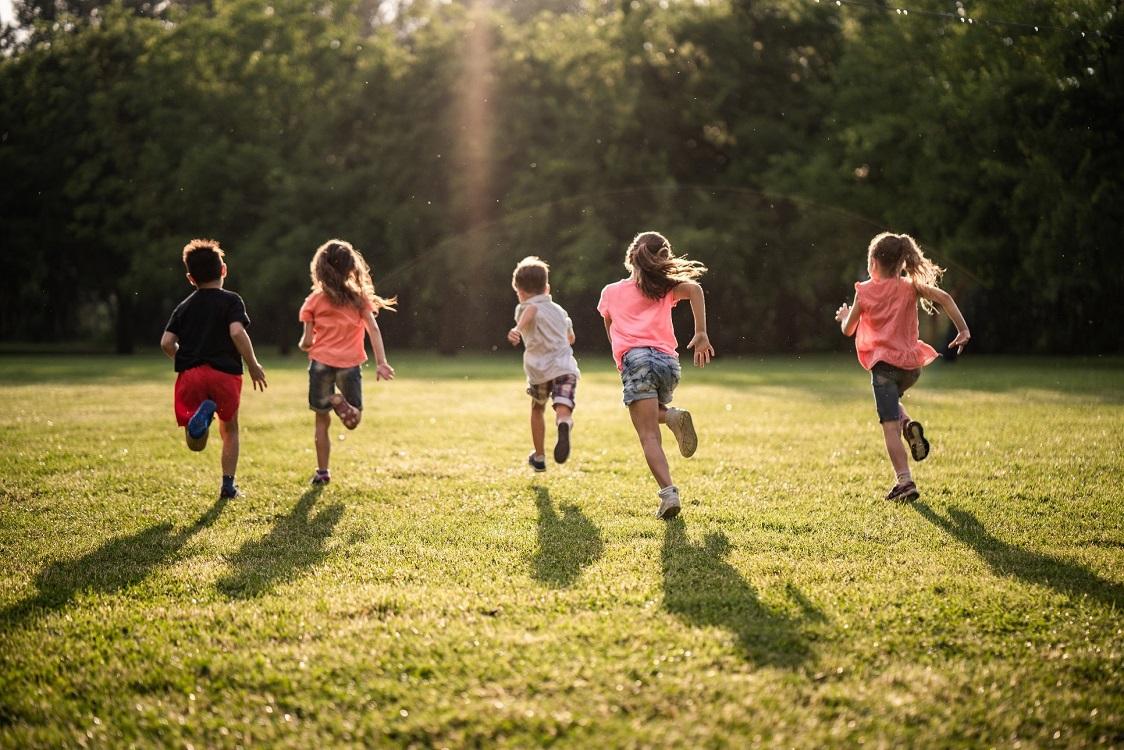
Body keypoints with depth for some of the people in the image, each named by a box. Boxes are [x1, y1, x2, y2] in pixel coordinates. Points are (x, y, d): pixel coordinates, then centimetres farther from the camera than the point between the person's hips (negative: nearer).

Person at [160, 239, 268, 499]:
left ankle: (201, 413, -32)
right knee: (229, 429, 21)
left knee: (195, 445, 0)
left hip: (191, 373, 2)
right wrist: (253, 365, -4)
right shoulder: (231, 301, 3)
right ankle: (228, 484, 17)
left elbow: (166, 343, 6)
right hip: (226, 373, -2)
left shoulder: (184, 306, 15)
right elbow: (237, 332, -14)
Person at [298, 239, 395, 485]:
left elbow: (307, 342, 0)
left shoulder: (314, 301, 1)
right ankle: (339, 402, -22)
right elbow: (373, 330, -6)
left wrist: (303, 345, 23)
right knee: (353, 420, 11)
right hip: (350, 363, 0)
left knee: (322, 420, 11)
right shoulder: (359, 297, 4)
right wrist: (381, 362, -8)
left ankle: (322, 471, 9)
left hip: (322, 362, 0)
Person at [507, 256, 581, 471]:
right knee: (563, 411, -15)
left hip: (540, 370, -2)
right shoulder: (559, 310, 25)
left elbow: (532, 311, -23)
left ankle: (539, 457, 38)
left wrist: (518, 329, -41)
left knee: (537, 409, 24)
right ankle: (564, 426, -53)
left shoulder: (524, 308, 6)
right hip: (566, 367, 2)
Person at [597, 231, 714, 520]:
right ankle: (673, 416, -4)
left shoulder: (610, 292, 20)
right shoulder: (665, 288, 19)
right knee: (652, 413, 31)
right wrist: (701, 334, -7)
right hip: (669, 360, 3)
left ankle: (669, 493, -28)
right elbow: (694, 288, -3)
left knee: (649, 437, -9)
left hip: (635, 359, -2)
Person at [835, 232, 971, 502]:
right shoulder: (910, 287, 5)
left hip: (884, 364, -4)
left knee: (890, 425, -4)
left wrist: (843, 316, 29)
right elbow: (944, 297, -10)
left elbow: (848, 330, 7)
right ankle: (909, 426, 2)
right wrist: (963, 330, -7)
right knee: (891, 400, 32)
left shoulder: (864, 291, 0)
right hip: (912, 364, 4)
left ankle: (905, 481, -13)